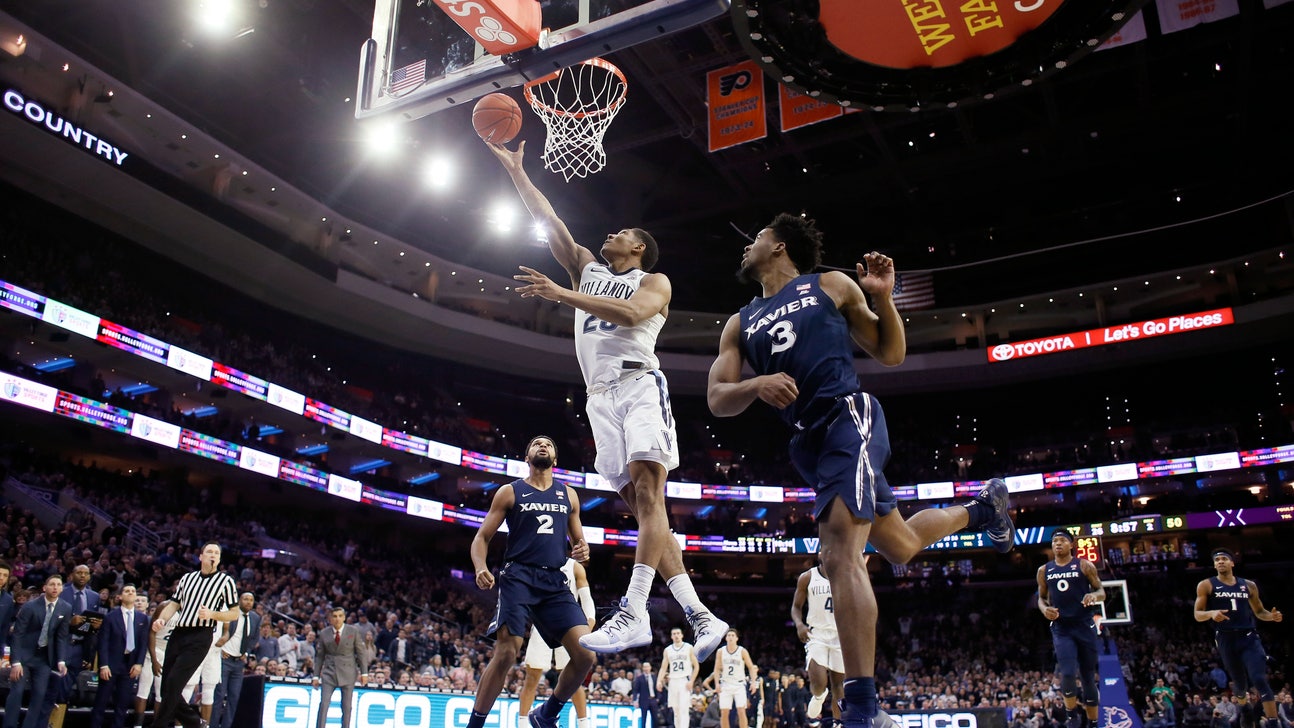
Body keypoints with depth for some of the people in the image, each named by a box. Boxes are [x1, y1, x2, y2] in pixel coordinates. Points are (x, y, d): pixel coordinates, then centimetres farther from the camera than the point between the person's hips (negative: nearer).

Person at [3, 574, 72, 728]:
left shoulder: (66, 609, -5)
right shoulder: (30, 606, -15)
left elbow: (62, 637, -1)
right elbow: (17, 634, -14)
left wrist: (61, 661, -12)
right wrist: (16, 662, -20)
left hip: (45, 657, 3)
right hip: (24, 653, -3)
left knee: (39, 696, -3)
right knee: (17, 692, -11)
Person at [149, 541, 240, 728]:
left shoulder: (226, 581, 1)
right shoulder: (187, 578, 15)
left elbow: (235, 613, 1)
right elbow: (174, 604, 18)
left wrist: (211, 614, -15)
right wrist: (161, 619, -2)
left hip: (200, 637, -6)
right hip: (178, 634, 6)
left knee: (174, 683, -13)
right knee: (166, 685, 5)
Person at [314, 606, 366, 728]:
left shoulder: (353, 631, 0)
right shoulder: (324, 633, 3)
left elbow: (360, 653, 1)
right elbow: (320, 656, 8)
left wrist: (363, 673, -2)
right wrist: (317, 676, 5)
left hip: (348, 672, -1)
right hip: (329, 671, 1)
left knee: (346, 706, 3)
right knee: (323, 704, -9)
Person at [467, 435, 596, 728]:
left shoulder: (568, 495, 18)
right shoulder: (510, 492, 8)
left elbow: (578, 540, 24)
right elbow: (481, 537, 7)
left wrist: (582, 551, -1)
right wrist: (481, 568, -13)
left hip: (555, 582, 3)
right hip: (519, 577, -3)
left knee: (585, 655, -10)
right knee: (506, 654, -18)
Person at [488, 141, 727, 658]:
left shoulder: (654, 281, 10)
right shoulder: (587, 269, 28)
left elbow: (633, 313, -13)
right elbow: (548, 220, 26)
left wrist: (562, 294, -15)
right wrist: (515, 169, 24)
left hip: (639, 384, -5)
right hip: (601, 395, 5)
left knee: (647, 493, -20)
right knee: (639, 504, -4)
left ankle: (633, 614, -30)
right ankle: (701, 618, -4)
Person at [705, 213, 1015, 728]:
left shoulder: (831, 286, 8)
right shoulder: (740, 324, 17)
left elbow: (891, 354, 10)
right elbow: (718, 400, 5)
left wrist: (883, 298, -6)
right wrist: (757, 385, -16)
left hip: (848, 418, -6)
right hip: (810, 442, 7)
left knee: (840, 558, -24)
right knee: (899, 548, 21)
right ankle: (982, 506, 49)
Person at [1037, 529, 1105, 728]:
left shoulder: (1084, 566, 1)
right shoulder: (1044, 570, 7)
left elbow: (1101, 591, 3)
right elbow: (1041, 597, 16)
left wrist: (1095, 596, -20)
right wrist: (1044, 608, -6)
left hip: (1084, 626, 0)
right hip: (1061, 628, 0)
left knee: (1088, 676, 7)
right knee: (1068, 674, -16)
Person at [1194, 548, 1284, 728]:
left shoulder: (1248, 585, 11)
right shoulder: (1206, 585, 2)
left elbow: (1259, 611, 21)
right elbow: (1197, 615, -1)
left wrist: (1271, 616, -2)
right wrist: (1211, 613, -23)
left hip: (1249, 638, 1)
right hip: (1226, 640, -1)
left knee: (1260, 680, -16)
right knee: (1240, 683, 11)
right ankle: (1243, 708, 42)